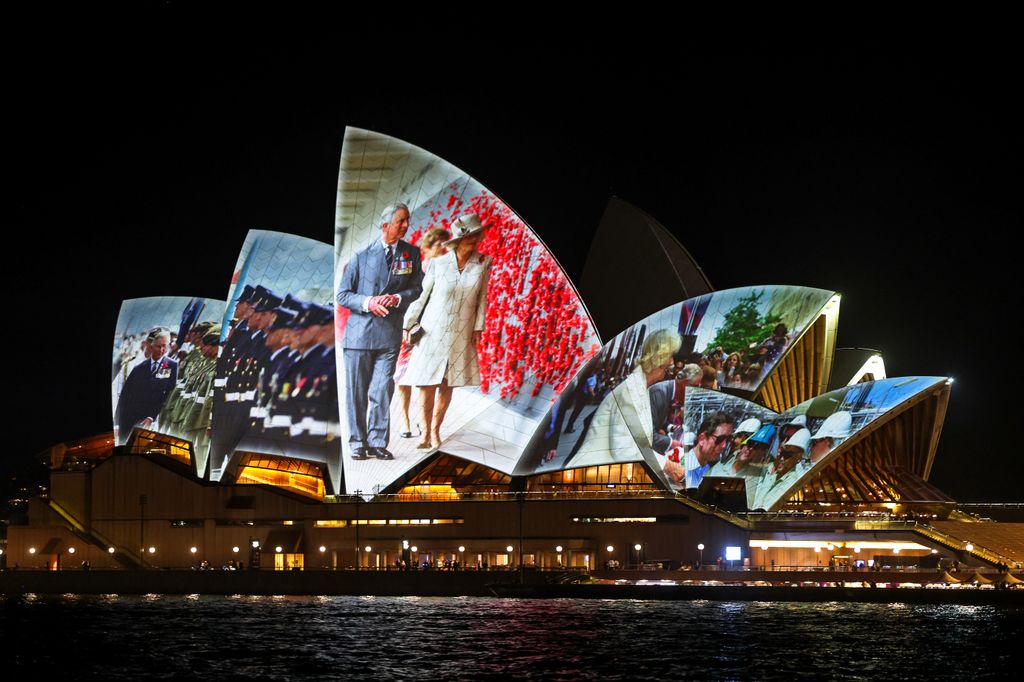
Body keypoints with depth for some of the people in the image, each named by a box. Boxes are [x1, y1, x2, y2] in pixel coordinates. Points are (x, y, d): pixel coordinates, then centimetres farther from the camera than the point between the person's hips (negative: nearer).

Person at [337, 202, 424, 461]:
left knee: (383, 391, -3)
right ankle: (358, 443, 11)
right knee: (356, 391, 3)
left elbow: (417, 288, 9)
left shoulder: (411, 254, 5)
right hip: (360, 331, -1)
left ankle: (378, 443, 3)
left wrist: (398, 298, -11)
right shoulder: (361, 256, 0)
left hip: (390, 334, 1)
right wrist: (368, 303, -16)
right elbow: (343, 295, 3)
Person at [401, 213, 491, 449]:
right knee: (427, 384, -6)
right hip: (432, 331, -2)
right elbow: (421, 295, 0)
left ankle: (435, 430, 20)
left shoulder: (483, 263, -3)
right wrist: (408, 325, 1)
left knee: (447, 386, 5)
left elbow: (481, 297, 6)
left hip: (461, 333, 2)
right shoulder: (438, 265, -8)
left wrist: (478, 328, 2)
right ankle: (426, 434, 5)